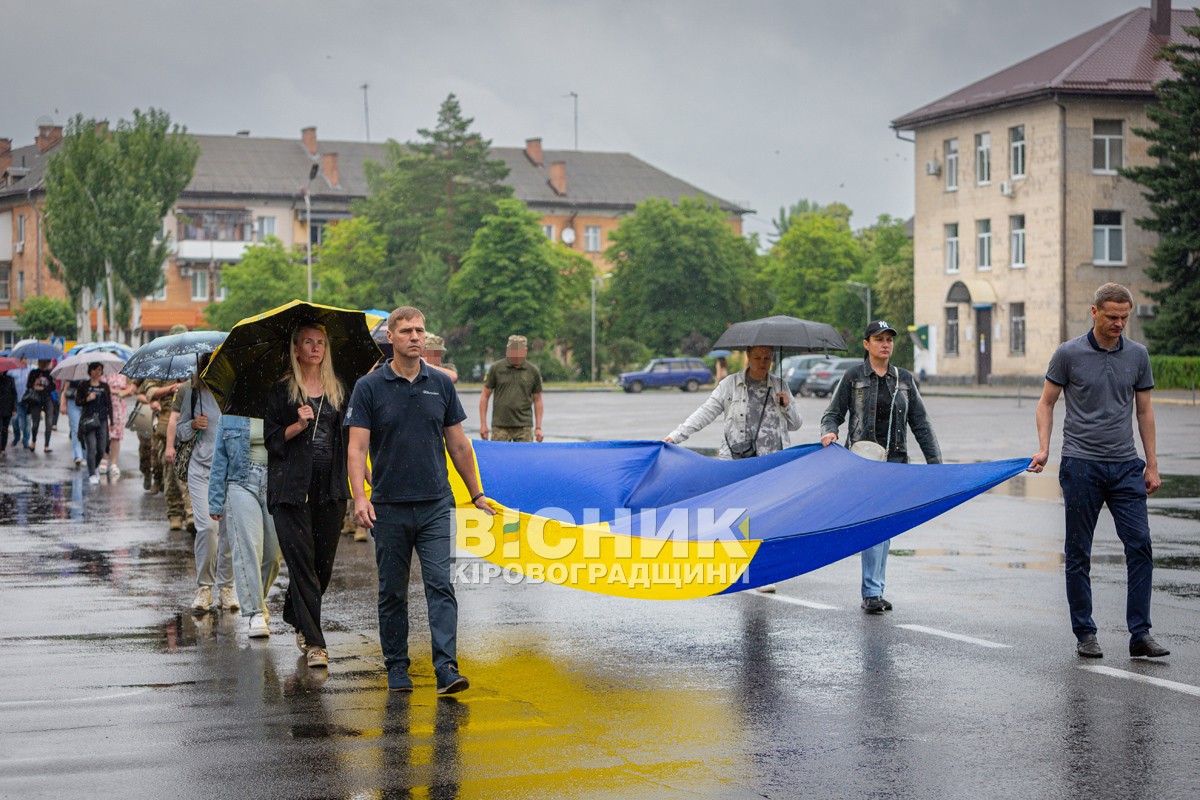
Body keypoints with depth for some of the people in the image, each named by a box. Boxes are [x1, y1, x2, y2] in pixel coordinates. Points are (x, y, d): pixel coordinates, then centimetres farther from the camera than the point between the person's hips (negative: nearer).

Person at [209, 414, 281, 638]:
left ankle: (258, 600, 29)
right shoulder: (230, 415, 6)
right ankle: (254, 614, -13)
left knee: (272, 551, 4)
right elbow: (220, 458, 7)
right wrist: (216, 501, 4)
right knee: (248, 548, -12)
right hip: (242, 483, -1)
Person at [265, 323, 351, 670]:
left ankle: (297, 619, 31)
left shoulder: (338, 390, 13)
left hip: (330, 487, 4)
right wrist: (298, 426, -16)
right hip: (293, 486, -4)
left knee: (324, 562, 6)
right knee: (302, 561, -8)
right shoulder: (281, 391, 3)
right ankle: (314, 643, -9)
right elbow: (271, 439, -1)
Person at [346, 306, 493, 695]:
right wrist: (360, 496, -21)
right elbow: (357, 447, -8)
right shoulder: (370, 387, -3)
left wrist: (476, 494, 13)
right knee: (392, 592, 8)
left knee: (441, 585, -9)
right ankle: (397, 667, 19)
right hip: (390, 507, -1)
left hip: (436, 505, 1)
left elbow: (458, 443, 12)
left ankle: (447, 667, -14)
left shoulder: (441, 384, 6)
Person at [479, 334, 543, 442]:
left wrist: (538, 427, 6)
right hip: (500, 426, -1)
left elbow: (537, 400, 11)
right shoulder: (496, 368, 2)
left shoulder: (533, 371, 5)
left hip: (524, 426, 1)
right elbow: (485, 396, 6)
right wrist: (483, 424, 0)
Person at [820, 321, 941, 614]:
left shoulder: (904, 379, 11)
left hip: (894, 460, 4)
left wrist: (935, 461, 6)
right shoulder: (853, 376, 1)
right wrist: (829, 432, -18)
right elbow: (833, 414, 4)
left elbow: (920, 423, 12)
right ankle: (872, 592, -14)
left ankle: (874, 592, 12)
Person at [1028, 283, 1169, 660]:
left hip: (1126, 467, 3)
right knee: (1078, 554, 3)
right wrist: (1043, 448, -10)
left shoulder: (1137, 355, 7)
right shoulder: (1069, 354, -2)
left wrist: (1152, 465, 9)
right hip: (1081, 465, -2)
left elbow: (1144, 411, 12)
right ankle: (1085, 633, 12)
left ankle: (1140, 634, -3)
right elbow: (1046, 403, 4)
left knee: (1140, 546, -7)